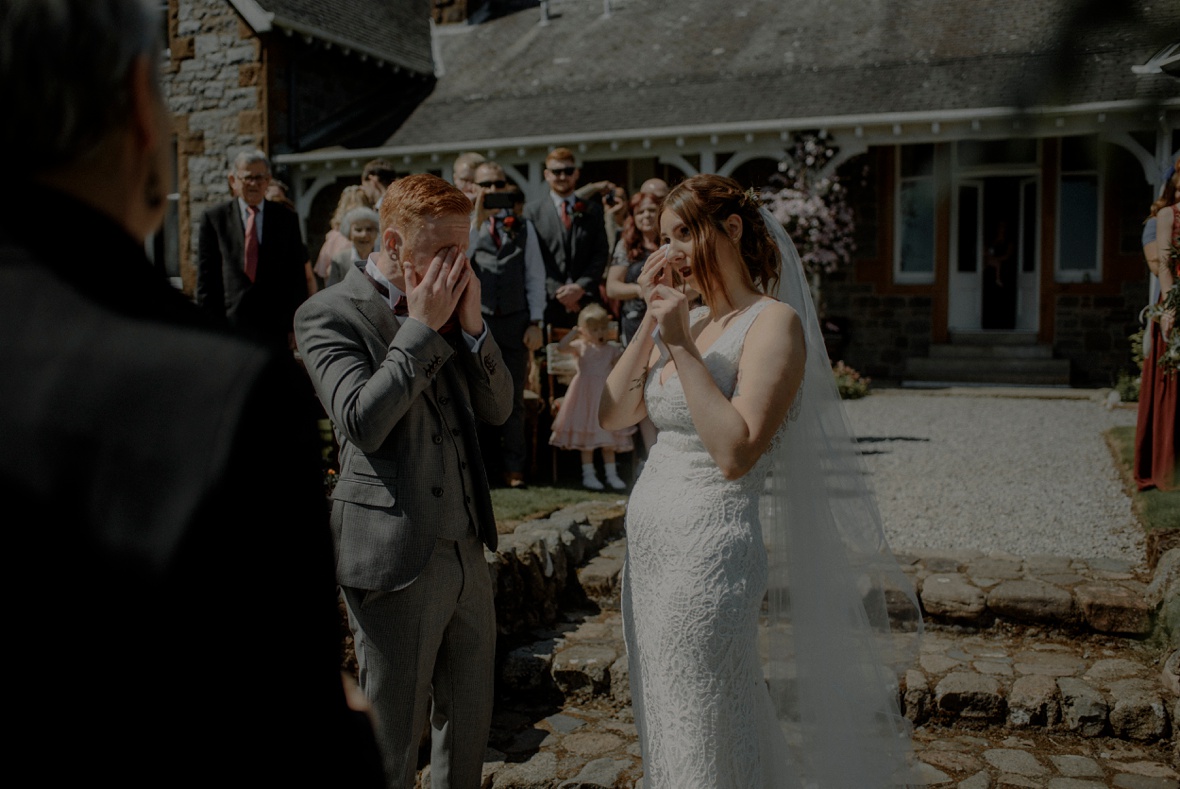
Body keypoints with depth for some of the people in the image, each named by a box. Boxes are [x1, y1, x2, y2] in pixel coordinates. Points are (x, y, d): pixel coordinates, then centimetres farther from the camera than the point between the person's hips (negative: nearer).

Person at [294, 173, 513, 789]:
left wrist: (471, 323, -7)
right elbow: (362, 424, -22)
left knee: (469, 722, 21)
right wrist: (421, 327, -19)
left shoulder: (447, 307, 10)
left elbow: (497, 408, 7)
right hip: (395, 558, -6)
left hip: (467, 548, 7)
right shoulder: (328, 314, -10)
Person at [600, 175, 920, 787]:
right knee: (664, 737, 21)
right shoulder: (689, 322, 11)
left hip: (708, 550, -8)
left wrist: (682, 346, -20)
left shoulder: (774, 323, -12)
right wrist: (649, 321, 0)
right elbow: (612, 414, 5)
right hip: (648, 549, 8)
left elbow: (735, 453, -23)